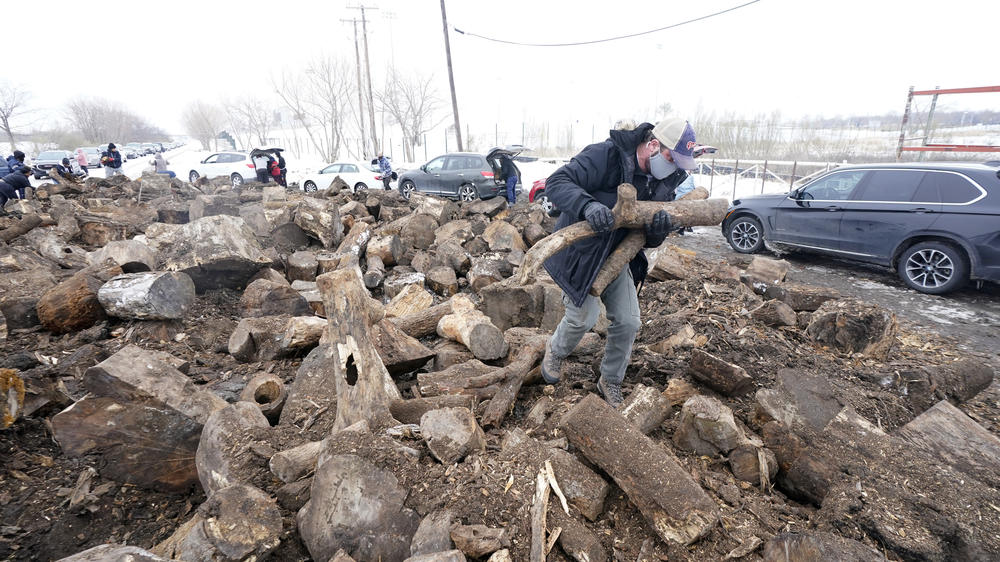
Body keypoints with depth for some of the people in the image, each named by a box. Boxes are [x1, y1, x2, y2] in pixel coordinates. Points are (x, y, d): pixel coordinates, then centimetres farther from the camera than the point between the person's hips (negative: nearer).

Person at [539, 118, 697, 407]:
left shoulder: (662, 183, -1)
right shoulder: (605, 156, -23)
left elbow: (650, 242, 1)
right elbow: (556, 182, -31)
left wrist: (659, 229, -25)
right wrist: (587, 204, -50)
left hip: (616, 257, 7)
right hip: (580, 253, -6)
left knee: (628, 322, 5)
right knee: (583, 318, -6)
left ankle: (611, 381, 29)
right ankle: (555, 350, 30)